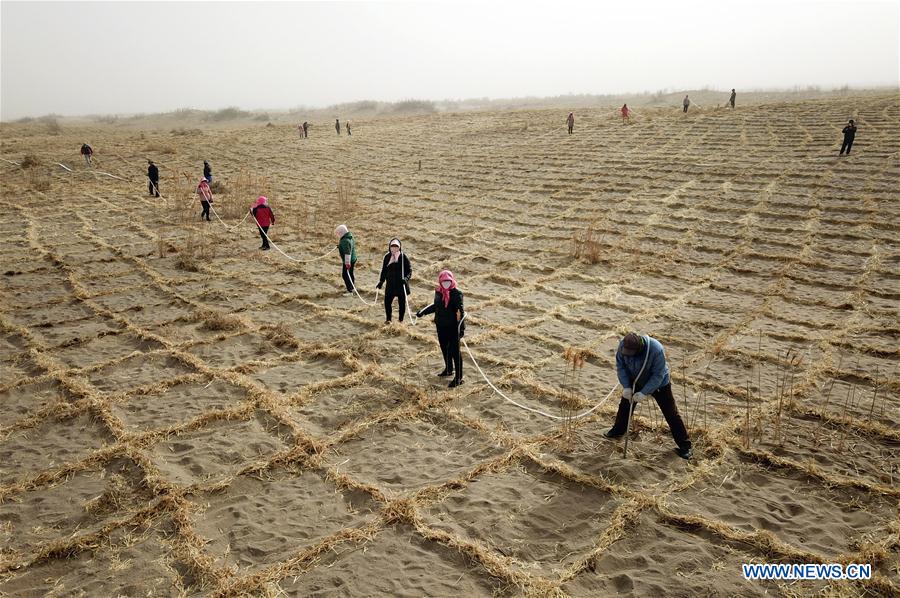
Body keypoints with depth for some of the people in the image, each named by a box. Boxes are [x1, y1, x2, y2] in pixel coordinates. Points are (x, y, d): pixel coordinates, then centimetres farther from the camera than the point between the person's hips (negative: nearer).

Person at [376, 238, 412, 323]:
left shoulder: (403, 257, -9)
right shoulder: (387, 256, 2)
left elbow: (409, 270, -7)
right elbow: (384, 270, 13)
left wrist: (406, 278, -24)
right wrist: (381, 281, 11)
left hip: (401, 284, -3)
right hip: (390, 284, 3)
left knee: (402, 302, 6)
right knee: (387, 301, -1)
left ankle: (401, 320, 24)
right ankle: (388, 319, 21)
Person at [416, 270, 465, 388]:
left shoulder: (457, 294, -16)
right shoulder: (438, 291, 4)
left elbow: (461, 311, -20)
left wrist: (462, 327, -28)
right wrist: (423, 312, 24)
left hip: (453, 327, -7)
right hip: (441, 326, 7)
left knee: (455, 351, -2)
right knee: (444, 348, 21)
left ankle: (458, 378, 6)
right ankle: (449, 369, 43)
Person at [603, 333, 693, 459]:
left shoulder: (656, 350, -39)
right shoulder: (623, 345, -26)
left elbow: (658, 375, -30)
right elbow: (620, 366, -12)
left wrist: (644, 393, -32)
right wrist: (626, 386, -20)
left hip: (659, 383, -4)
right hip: (635, 381, 4)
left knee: (671, 413, -2)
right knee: (625, 405, 15)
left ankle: (685, 446, 9)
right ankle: (618, 430, 39)